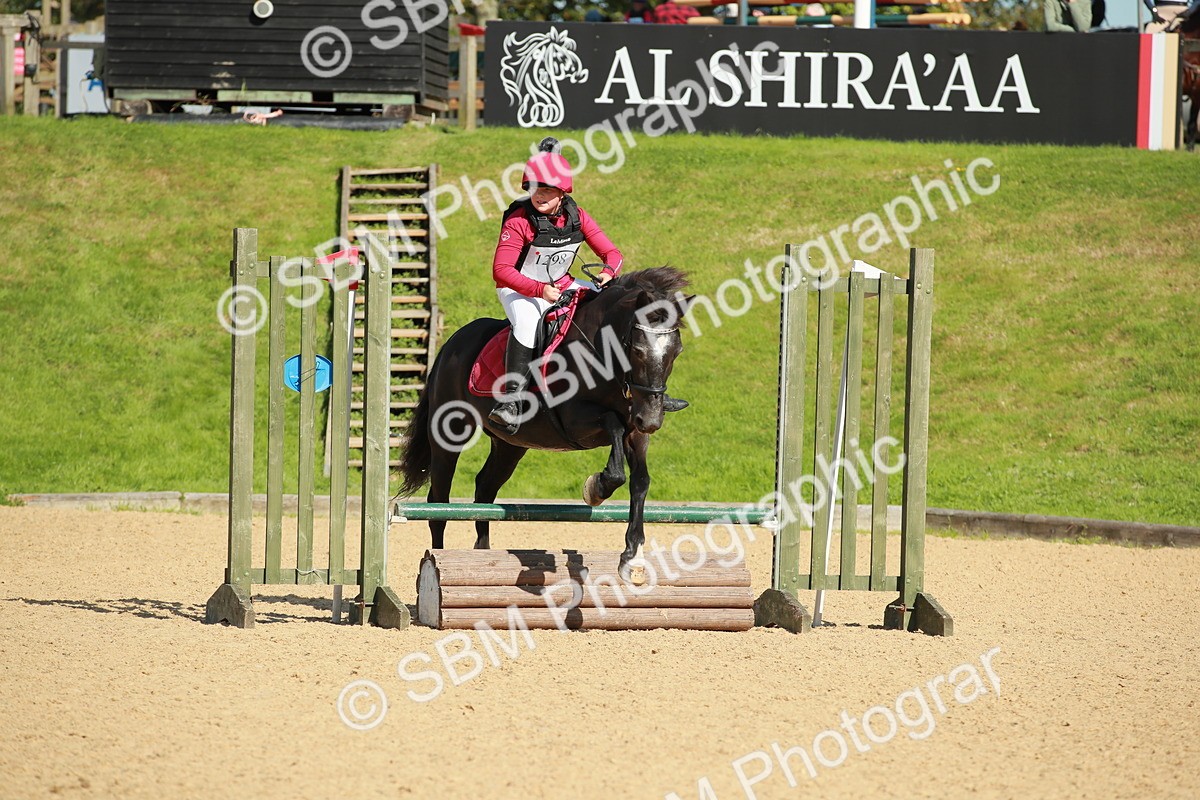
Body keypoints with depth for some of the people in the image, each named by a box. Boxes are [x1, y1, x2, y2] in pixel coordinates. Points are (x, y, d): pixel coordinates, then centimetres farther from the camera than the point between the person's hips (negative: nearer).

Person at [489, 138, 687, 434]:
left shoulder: (576, 217, -8)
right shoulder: (519, 221, -22)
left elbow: (611, 253, -3)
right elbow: (501, 270, -25)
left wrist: (608, 273, -27)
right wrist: (540, 290, -35)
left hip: (562, 286, 6)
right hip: (519, 289, -6)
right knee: (527, 322, -39)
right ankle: (509, 400, -42)